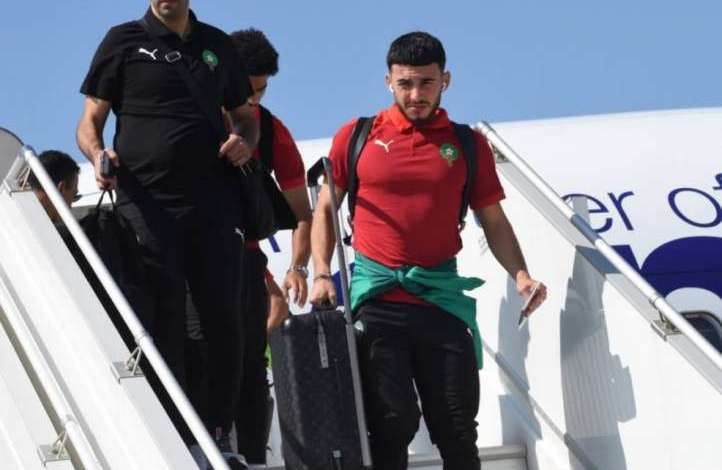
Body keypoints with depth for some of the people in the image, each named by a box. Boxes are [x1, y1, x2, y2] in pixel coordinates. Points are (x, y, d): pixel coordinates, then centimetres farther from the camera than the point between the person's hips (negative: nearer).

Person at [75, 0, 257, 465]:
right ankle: (177, 441, 1)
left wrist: (244, 142, 3)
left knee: (225, 318, -2)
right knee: (164, 322, -3)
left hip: (215, 204, 3)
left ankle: (220, 435, 5)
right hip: (148, 203, -3)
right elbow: (90, 120, 6)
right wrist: (98, 155, -15)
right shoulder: (125, 41, 8)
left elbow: (244, 114, 26)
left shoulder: (217, 45, 17)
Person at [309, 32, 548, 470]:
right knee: (392, 422, -7)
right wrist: (323, 274, -1)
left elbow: (494, 221, 11)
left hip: (441, 297, 1)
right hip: (377, 298, -1)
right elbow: (325, 209, 12)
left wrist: (521, 275, -4)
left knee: (457, 427, 0)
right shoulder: (357, 137, 6)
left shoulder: (468, 145, 8)